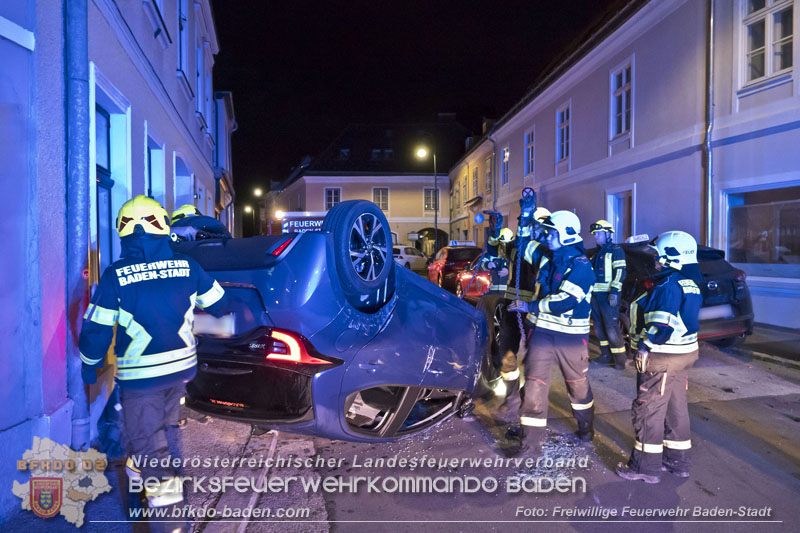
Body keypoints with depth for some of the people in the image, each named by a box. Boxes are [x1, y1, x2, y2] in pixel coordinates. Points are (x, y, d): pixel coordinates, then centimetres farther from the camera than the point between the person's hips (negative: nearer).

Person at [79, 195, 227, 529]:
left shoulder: (115, 276, -14)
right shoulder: (187, 267, -6)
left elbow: (97, 328, -8)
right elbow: (217, 305, 6)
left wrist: (89, 365, 9)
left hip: (140, 373, -4)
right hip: (182, 365, 4)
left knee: (145, 433, 10)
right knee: (166, 423, 23)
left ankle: (162, 482, 6)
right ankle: (147, 467, 41)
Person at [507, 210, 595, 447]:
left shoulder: (580, 265, -15)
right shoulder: (548, 258, 8)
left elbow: (564, 301, -24)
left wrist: (530, 307, -20)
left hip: (571, 335, -5)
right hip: (542, 331, 5)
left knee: (577, 383, 17)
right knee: (534, 383, 0)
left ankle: (586, 427, 41)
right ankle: (530, 436, 7)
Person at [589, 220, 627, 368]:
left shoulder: (616, 250, -6)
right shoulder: (598, 253, 19)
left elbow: (620, 272, -14)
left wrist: (614, 291, -22)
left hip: (609, 295, -8)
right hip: (596, 294, 9)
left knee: (611, 327, -9)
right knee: (599, 326, 12)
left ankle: (620, 358, -1)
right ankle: (606, 355, 22)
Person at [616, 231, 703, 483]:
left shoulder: (668, 285, -21)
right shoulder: (690, 283, 11)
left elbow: (662, 323, -26)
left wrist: (645, 347, -19)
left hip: (662, 358, -10)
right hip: (684, 353, 10)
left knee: (648, 410, 0)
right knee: (675, 408, 18)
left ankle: (646, 467, 9)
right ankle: (677, 461, 29)